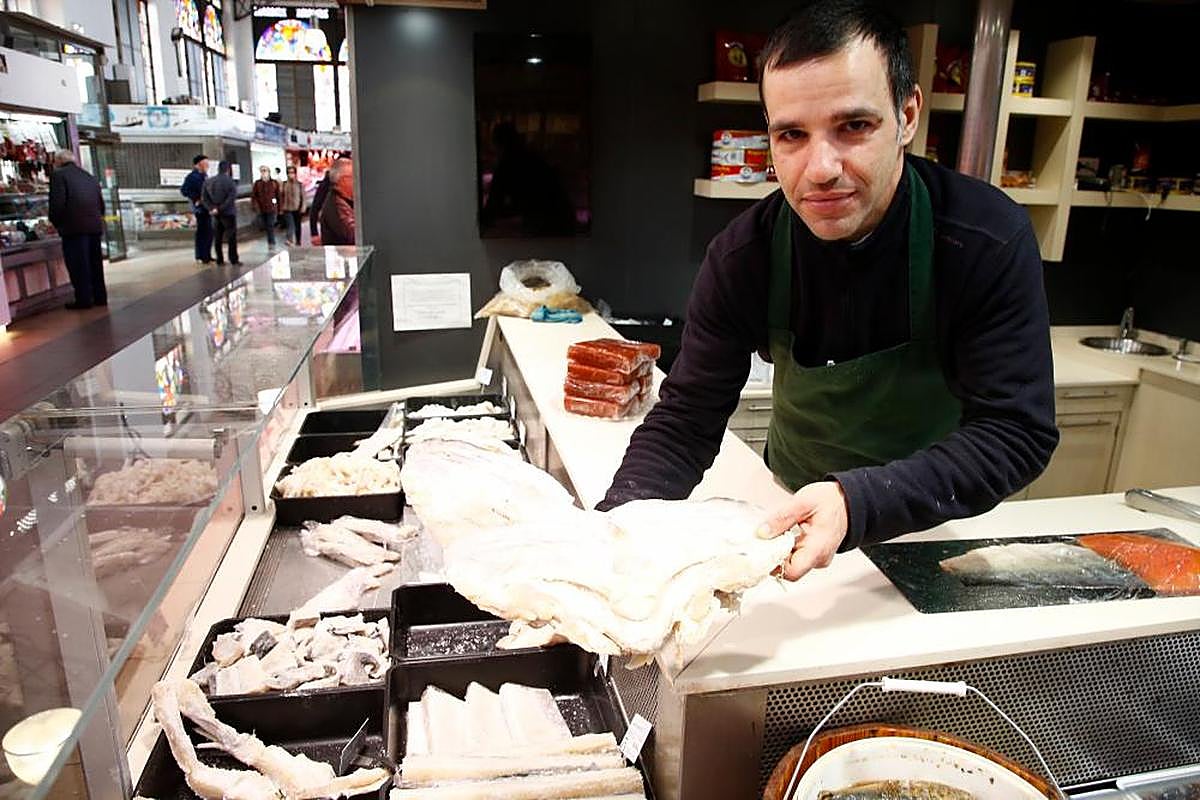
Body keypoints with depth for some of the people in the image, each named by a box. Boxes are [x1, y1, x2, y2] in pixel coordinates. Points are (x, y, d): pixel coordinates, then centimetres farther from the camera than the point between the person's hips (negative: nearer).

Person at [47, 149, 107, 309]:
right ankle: (100, 296, 16)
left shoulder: (58, 175, -3)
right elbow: (101, 203, 15)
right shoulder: (89, 176, 17)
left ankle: (84, 299, -1)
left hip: (74, 226, -6)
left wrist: (56, 223, 1)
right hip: (95, 225, 6)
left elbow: (57, 203, -12)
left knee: (78, 264, -2)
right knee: (95, 262, 12)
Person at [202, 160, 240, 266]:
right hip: (228, 213, -5)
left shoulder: (208, 181, 6)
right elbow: (232, 198, -24)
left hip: (216, 214, 5)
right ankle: (234, 260, 2)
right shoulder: (230, 181, -12)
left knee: (218, 237, 11)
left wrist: (212, 208, -8)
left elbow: (204, 198, -1)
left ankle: (220, 260, 13)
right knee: (232, 236, 2)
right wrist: (221, 208, -19)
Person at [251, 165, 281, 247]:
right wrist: (256, 207, -7)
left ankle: (271, 242, -8)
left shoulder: (274, 183, 1)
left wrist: (279, 208, -1)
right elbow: (253, 196, 5)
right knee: (265, 226, 10)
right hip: (261, 209, 3)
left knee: (270, 226, -11)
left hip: (271, 208, -3)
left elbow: (279, 196, 2)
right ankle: (270, 242, 22)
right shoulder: (257, 183, 5)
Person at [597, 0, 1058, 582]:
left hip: (944, 518, -1)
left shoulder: (990, 243, -22)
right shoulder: (743, 255, -17)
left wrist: (857, 502, -41)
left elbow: (1016, 434, -24)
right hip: (793, 512, 2)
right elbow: (686, 418, -15)